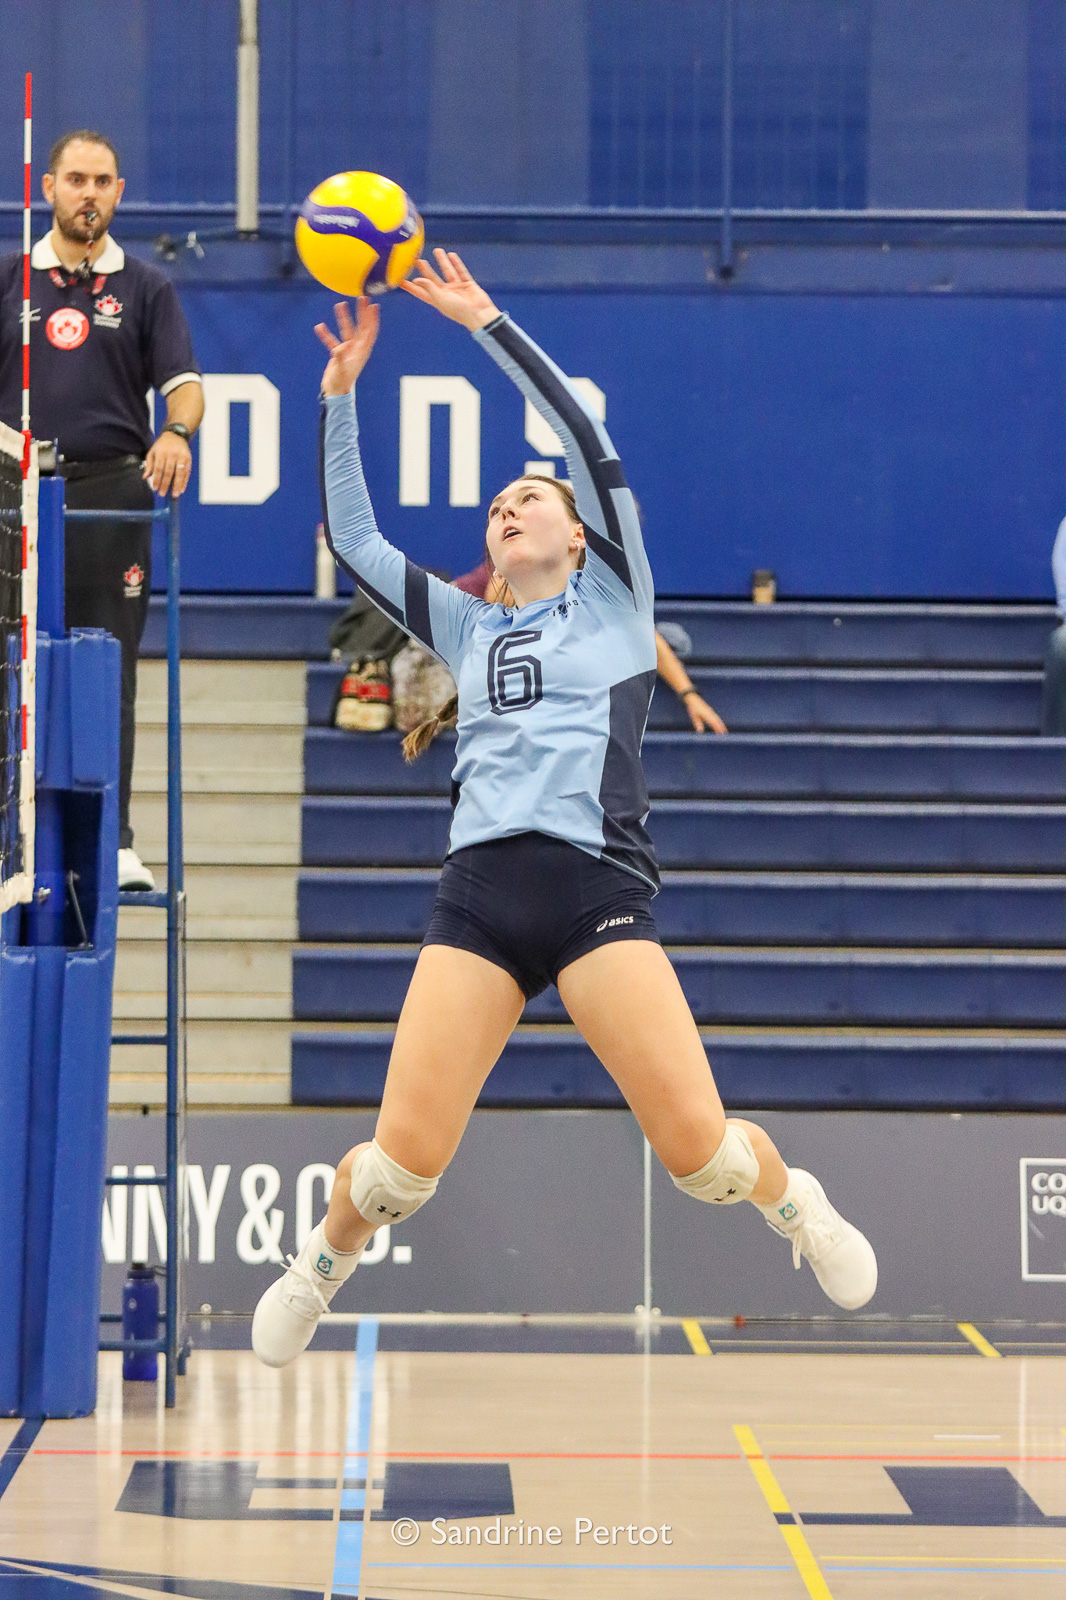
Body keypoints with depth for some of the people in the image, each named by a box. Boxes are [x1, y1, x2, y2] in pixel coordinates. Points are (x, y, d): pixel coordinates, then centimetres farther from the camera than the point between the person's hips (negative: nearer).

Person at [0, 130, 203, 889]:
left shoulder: (146, 287, 9)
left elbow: (183, 382, 1)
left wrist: (177, 432, -20)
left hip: (112, 492, -1)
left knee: (110, 675, -3)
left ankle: (112, 841, -2)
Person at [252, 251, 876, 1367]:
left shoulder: (613, 599, 15)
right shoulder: (468, 630, 24)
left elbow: (589, 438, 6)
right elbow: (352, 539, 23)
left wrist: (486, 323, 5)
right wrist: (339, 393, 16)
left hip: (599, 887, -3)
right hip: (477, 894, 3)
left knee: (697, 1149, -13)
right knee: (405, 1158, -9)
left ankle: (794, 1204, 20)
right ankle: (320, 1267, 21)